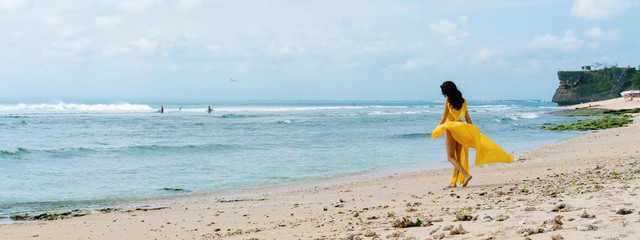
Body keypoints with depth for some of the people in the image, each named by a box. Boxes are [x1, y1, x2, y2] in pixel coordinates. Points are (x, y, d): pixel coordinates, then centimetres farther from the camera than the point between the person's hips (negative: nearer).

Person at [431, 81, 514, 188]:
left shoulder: (448, 102, -10)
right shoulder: (462, 101, 7)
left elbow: (443, 119, -11)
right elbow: (467, 118, 10)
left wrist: (435, 130, -2)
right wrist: (473, 130, 15)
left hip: (451, 130, -7)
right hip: (460, 131, 7)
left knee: (451, 157, -2)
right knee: (458, 157, 9)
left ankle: (466, 175, -21)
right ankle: (454, 182, 10)